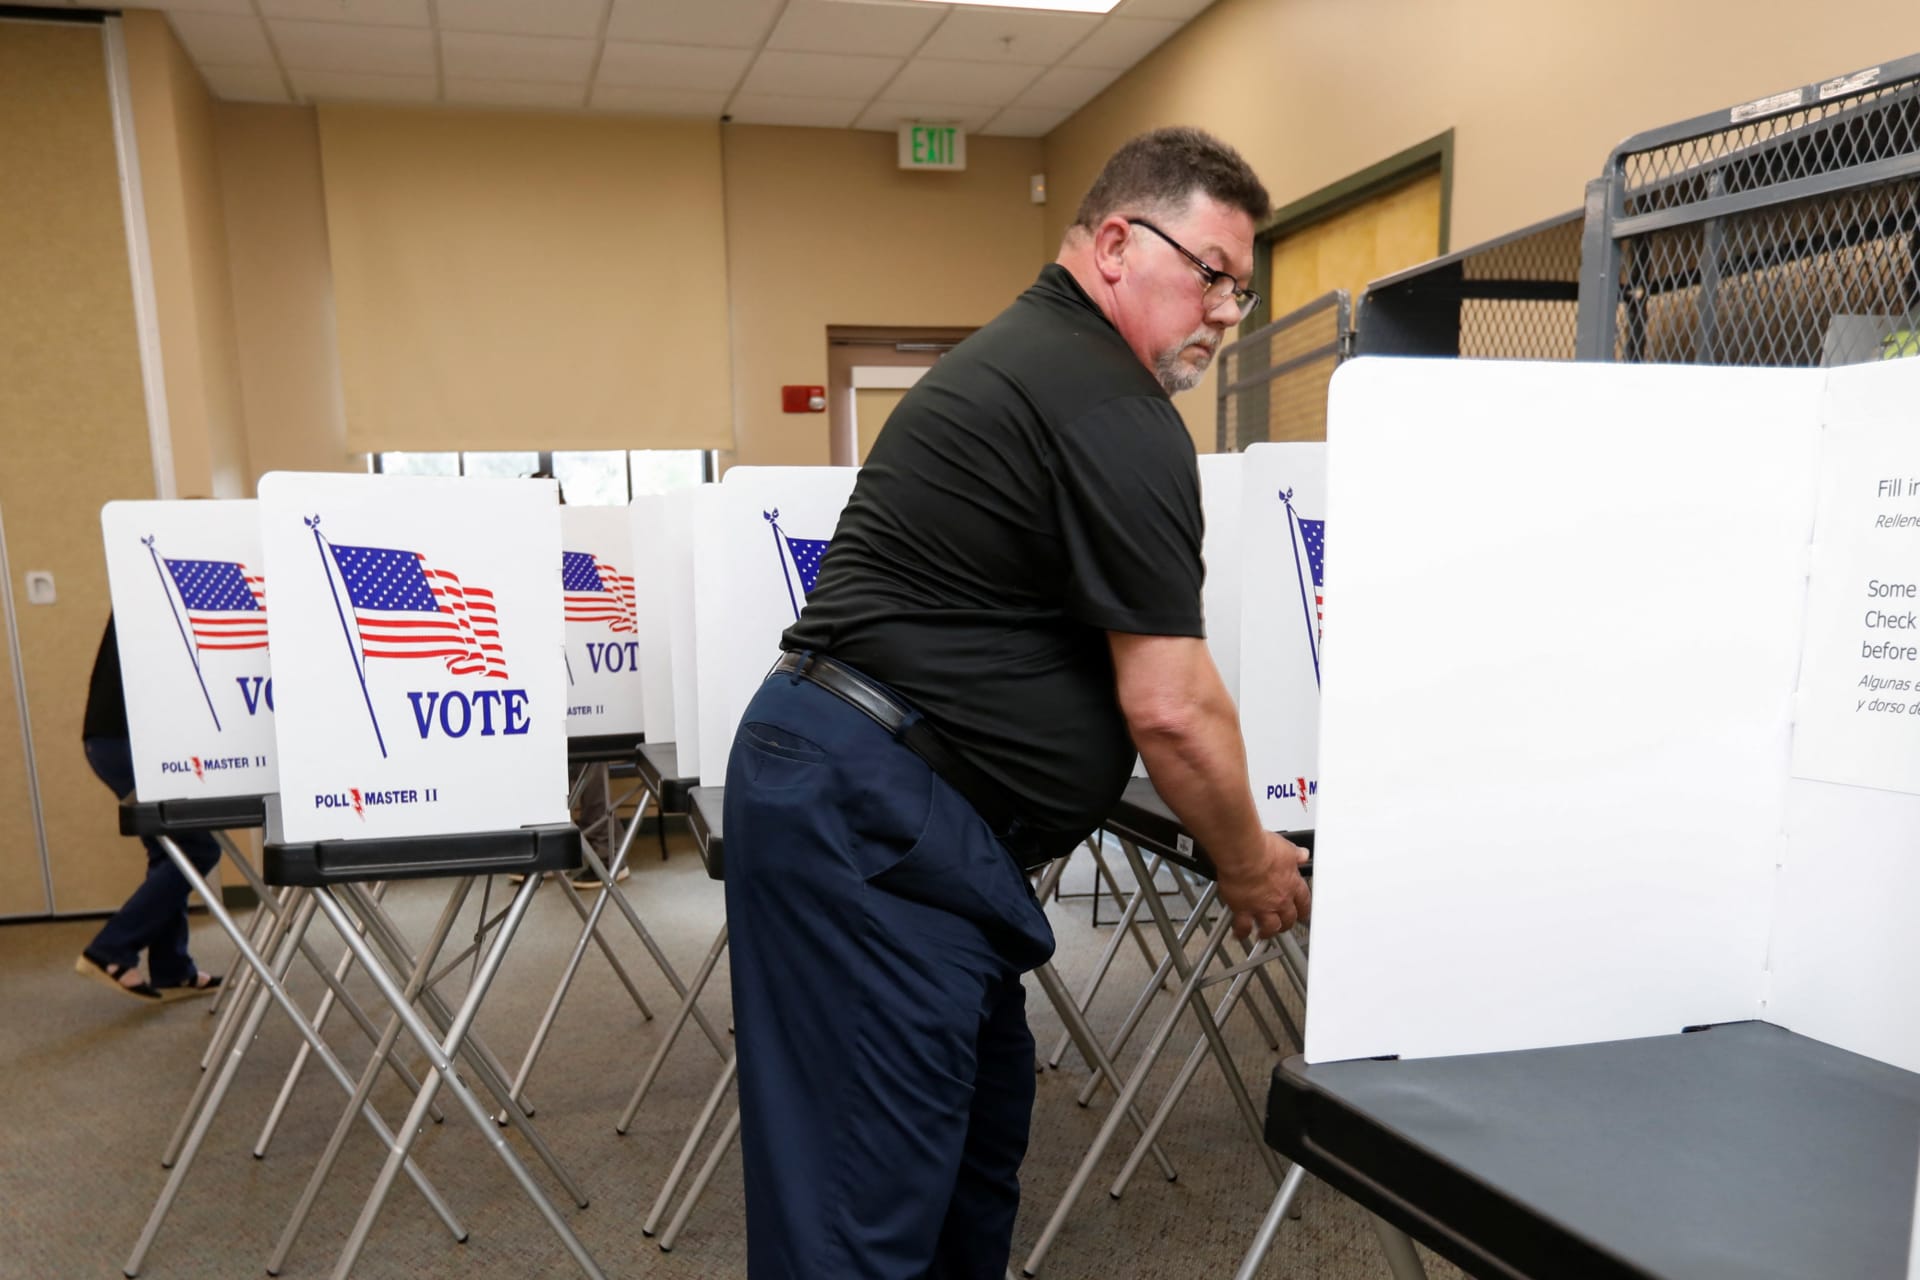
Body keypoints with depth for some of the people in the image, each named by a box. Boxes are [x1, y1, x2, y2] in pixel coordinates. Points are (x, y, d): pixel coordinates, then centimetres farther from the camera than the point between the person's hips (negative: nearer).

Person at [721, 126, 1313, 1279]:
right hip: (873, 808, -11)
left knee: (978, 1135, 20)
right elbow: (1169, 705, -14)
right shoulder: (1116, 411, -13)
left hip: (858, 792, 11)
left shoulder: (1025, 354, 20)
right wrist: (1249, 865, 3)